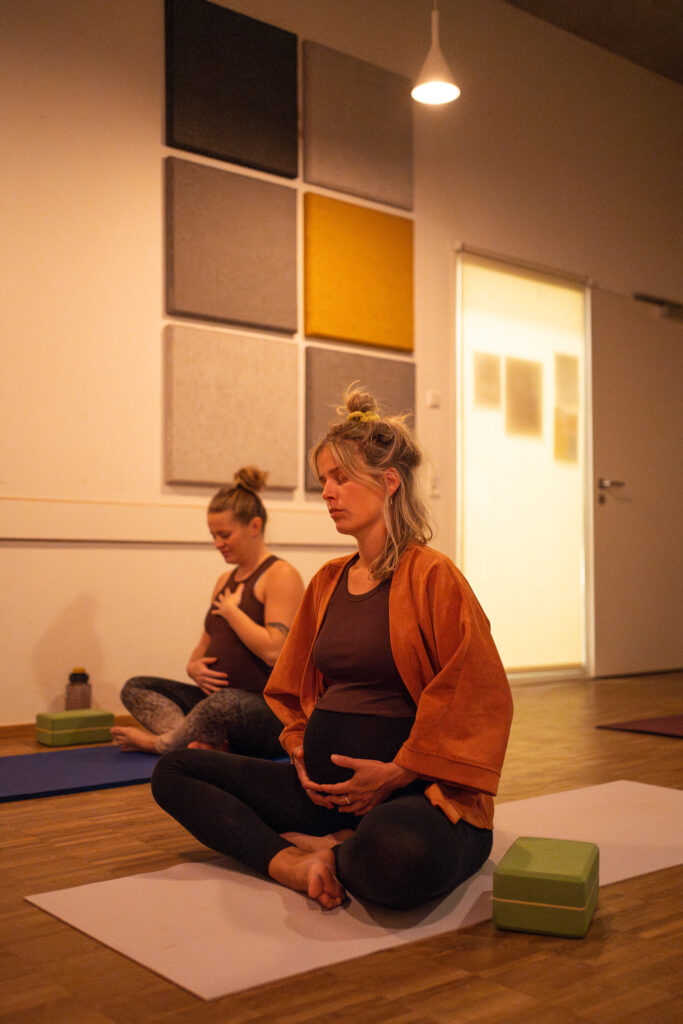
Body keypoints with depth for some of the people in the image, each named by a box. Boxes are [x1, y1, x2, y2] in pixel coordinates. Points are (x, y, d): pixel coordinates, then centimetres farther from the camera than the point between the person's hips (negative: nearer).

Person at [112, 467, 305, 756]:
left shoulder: (281, 575, -7)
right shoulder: (225, 581, 19)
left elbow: (273, 650, -20)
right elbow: (204, 647, 22)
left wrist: (231, 610, -8)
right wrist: (194, 667, -2)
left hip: (271, 712, -9)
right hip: (217, 696, 9)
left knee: (226, 702, -40)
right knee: (135, 688, -3)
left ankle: (160, 742, -12)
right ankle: (203, 740, -27)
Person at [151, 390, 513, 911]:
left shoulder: (432, 575, -7)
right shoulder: (328, 581, 14)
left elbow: (481, 699, -12)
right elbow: (293, 686, 24)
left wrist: (398, 773, -14)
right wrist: (301, 753, 6)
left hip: (414, 790, -7)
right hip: (326, 786, 8)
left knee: (399, 857, -42)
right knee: (174, 772, 1)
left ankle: (316, 850, -9)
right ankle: (290, 861, -18)